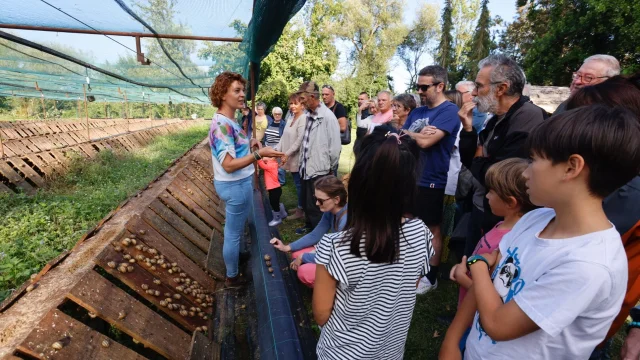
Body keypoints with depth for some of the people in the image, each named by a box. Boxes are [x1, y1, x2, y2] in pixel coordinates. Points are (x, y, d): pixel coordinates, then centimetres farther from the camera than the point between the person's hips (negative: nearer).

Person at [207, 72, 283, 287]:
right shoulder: (222, 124, -24)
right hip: (235, 185, -10)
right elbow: (228, 165, -29)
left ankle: (235, 255, 52)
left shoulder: (228, 121, 7)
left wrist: (249, 143, 5)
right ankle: (232, 277, 26)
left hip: (239, 183, 10)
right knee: (234, 232, 7)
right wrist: (259, 154, -35)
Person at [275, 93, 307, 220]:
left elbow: (300, 140, -21)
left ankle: (301, 210, 14)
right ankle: (299, 206, 29)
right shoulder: (291, 118, 14)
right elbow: (284, 137, 13)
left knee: (299, 184, 2)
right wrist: (277, 150, 3)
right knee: (297, 183, 16)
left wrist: (287, 154, -20)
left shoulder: (303, 118, -14)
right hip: (291, 157, 8)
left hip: (298, 157, -8)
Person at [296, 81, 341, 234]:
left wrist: (328, 168, -6)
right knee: (306, 203, 22)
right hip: (306, 168, 8)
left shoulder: (327, 117, -17)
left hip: (319, 171, -7)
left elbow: (335, 146, -16)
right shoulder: (309, 115, 7)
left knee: (316, 207, 7)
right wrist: (302, 162, 11)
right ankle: (309, 226, 43)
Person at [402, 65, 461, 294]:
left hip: (431, 181, -7)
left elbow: (425, 142, -23)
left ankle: (431, 277, 24)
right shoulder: (417, 112, 11)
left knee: (432, 230, 8)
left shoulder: (449, 111, -12)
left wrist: (407, 133, -6)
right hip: (410, 177, 7)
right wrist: (419, 134, -12)